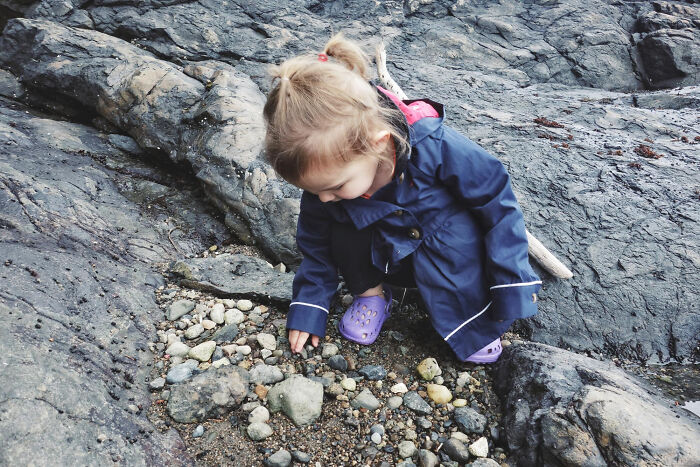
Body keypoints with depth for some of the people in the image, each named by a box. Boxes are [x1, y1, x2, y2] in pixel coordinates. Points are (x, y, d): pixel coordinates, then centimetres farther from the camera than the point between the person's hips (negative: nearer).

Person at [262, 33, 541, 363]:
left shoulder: (435, 147, -36)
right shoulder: (328, 168, -22)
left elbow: (499, 203, -23)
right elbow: (316, 241, -6)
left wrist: (511, 286, -21)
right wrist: (309, 306, -5)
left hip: (448, 251, -2)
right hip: (386, 259, 3)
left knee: (456, 225, -35)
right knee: (343, 229, -24)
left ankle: (472, 314, -9)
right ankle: (370, 293, 2)